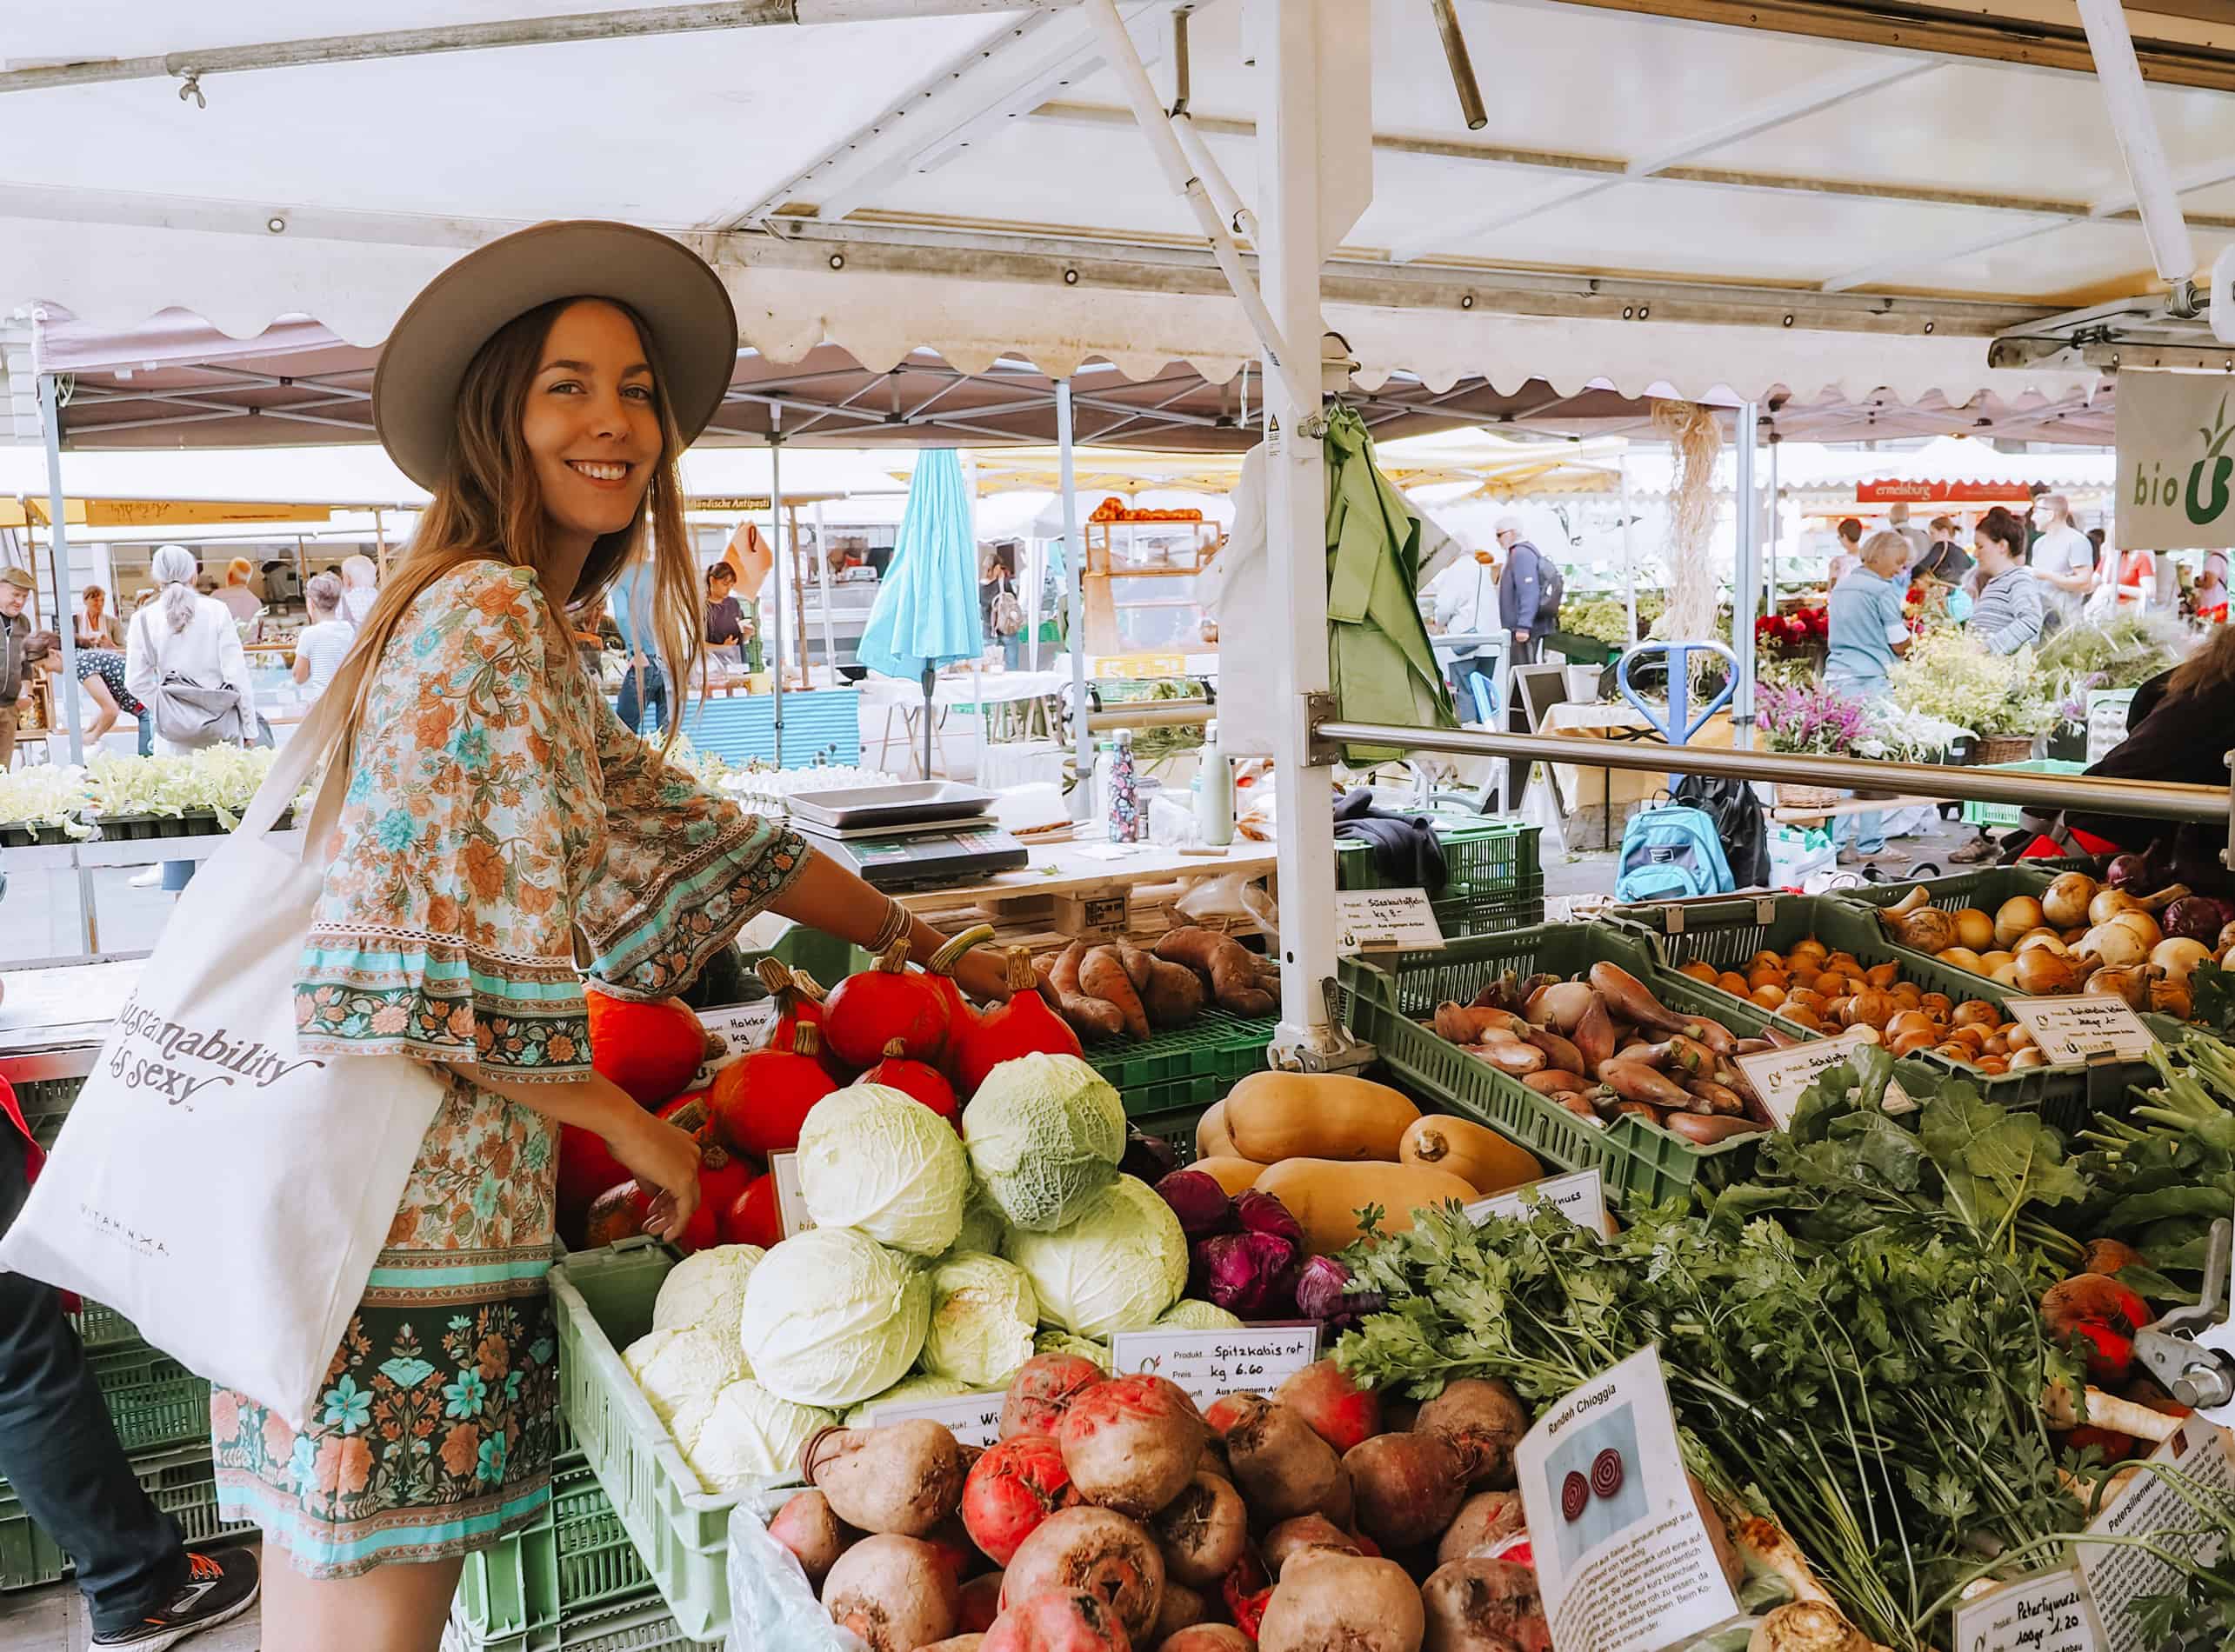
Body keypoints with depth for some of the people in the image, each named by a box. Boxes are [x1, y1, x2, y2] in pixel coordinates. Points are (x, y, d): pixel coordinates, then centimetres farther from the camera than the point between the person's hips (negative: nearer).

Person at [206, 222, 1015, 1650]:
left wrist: (917, 942, 28)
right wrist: (630, 1124, -8)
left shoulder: (535, 635, 18)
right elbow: (428, 973, -20)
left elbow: (694, 833, 24)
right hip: (398, 1209, -9)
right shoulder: (485, 616, -13)